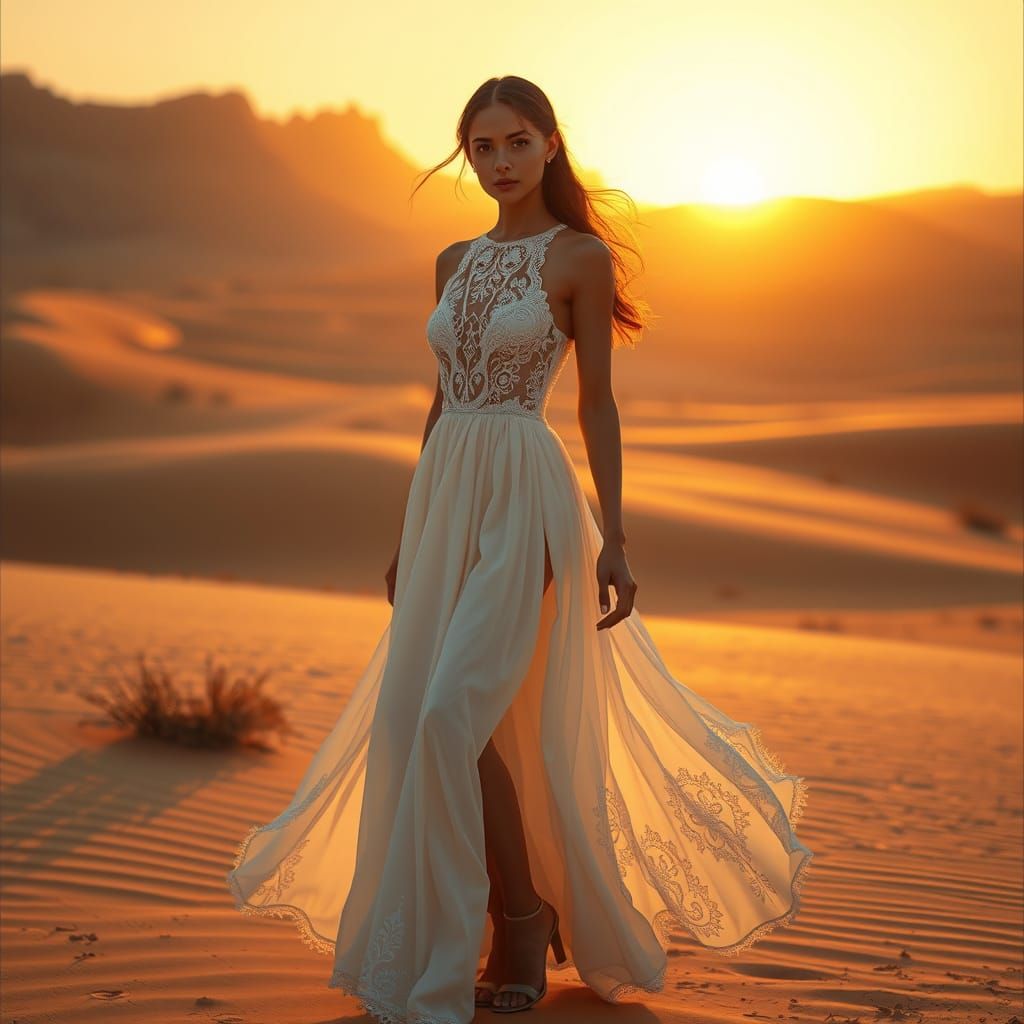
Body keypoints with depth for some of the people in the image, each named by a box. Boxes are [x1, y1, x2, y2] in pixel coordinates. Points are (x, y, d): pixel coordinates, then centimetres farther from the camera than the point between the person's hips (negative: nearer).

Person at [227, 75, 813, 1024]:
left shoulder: (580, 256, -3)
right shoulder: (455, 261, 14)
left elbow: (597, 405, -5)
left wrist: (613, 536, -10)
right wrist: (407, 534, 17)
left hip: (524, 498, -7)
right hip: (445, 493, 7)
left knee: (454, 716, -16)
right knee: (407, 719, 4)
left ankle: (521, 924, 3)